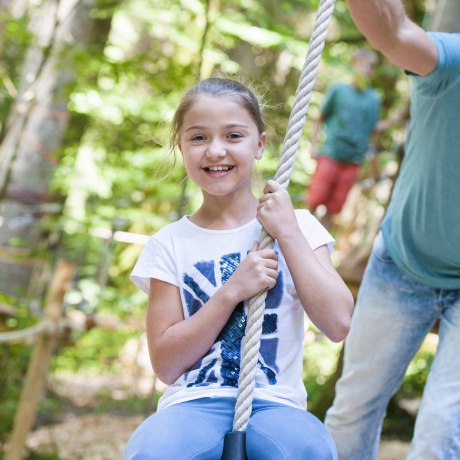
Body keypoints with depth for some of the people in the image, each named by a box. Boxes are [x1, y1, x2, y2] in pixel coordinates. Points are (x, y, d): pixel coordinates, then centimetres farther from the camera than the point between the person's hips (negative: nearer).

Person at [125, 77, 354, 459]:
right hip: (193, 404, 0)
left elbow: (338, 324, -5)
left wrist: (287, 231, -7)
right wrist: (232, 291, -10)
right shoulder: (171, 244, 7)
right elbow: (167, 364, 1)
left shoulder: (297, 226, 7)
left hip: (274, 403, 0)